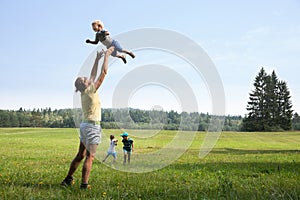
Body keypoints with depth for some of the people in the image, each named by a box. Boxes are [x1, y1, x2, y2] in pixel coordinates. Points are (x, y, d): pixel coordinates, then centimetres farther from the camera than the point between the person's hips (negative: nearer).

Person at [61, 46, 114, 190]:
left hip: (85, 125, 9)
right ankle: (84, 184, -5)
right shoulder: (91, 90, -10)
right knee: (90, 157, -6)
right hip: (92, 125, -9)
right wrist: (107, 56, 2)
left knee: (80, 155, 15)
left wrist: (97, 59, 26)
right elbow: (104, 72, -7)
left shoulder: (84, 93, 11)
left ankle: (68, 179, 20)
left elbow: (93, 75, 22)